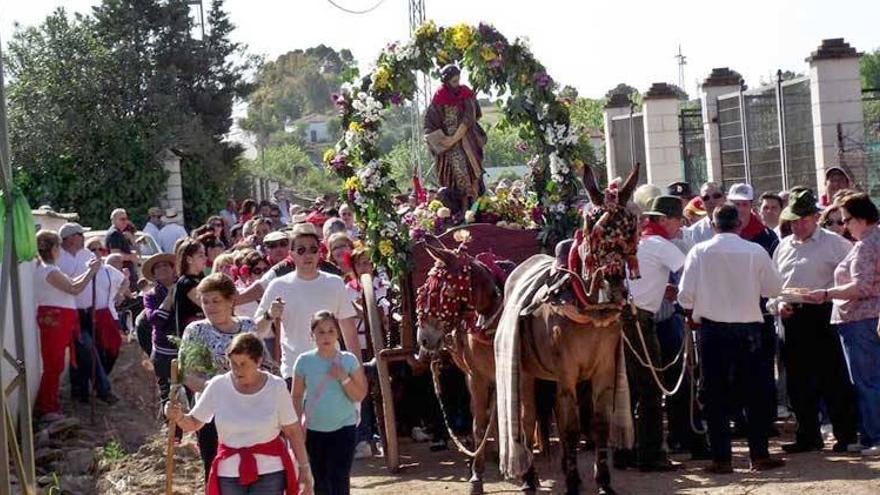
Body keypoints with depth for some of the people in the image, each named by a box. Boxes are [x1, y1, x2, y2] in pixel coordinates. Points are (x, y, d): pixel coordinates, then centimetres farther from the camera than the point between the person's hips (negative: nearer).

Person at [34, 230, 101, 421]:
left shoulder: (47, 269, 16)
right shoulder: (49, 271, -16)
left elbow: (70, 283, 20)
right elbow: (74, 288, -19)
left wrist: (88, 270, 19)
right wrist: (92, 271, -9)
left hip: (56, 319, 10)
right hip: (54, 319, -10)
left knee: (55, 364, 14)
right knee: (53, 364, -6)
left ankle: (50, 404, 20)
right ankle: (45, 409, -2)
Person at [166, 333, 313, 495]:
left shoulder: (276, 387, -7)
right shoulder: (218, 386, -5)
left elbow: (293, 430, -1)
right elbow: (193, 423, 4)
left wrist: (304, 469, -3)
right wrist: (179, 417, -18)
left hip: (269, 473, -2)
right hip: (229, 474, 2)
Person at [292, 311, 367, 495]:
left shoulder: (348, 360, -7)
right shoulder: (304, 361, -5)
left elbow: (359, 396, -7)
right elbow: (297, 396, 3)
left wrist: (343, 378, -20)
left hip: (343, 427, -2)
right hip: (314, 429, 2)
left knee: (339, 480, -7)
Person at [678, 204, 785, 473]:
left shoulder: (700, 251, -5)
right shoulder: (756, 251, -5)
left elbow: (685, 294, -5)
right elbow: (774, 289, 4)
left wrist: (692, 315, 14)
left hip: (712, 327, 0)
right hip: (748, 327, 0)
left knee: (716, 394, 6)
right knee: (756, 393, 9)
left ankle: (721, 458, 6)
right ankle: (760, 454, 10)